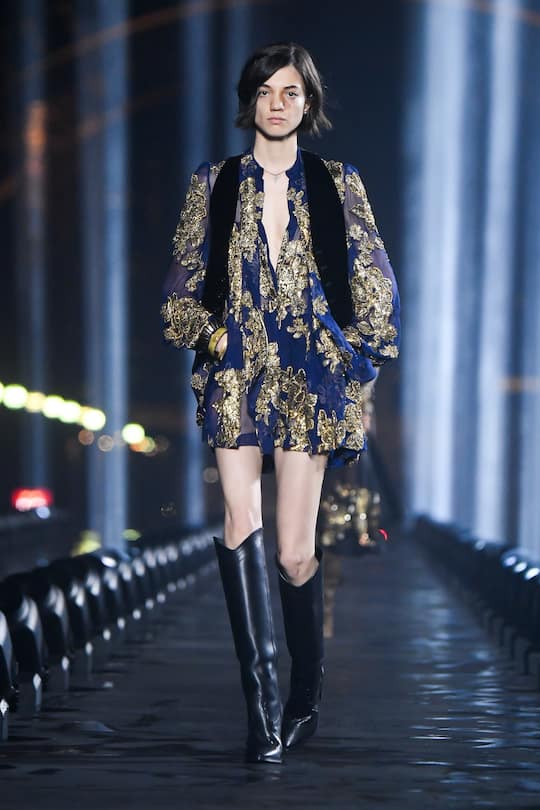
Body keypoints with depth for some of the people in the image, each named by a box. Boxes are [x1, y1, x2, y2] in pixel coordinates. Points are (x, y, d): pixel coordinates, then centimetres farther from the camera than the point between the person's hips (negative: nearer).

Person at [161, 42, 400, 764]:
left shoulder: (337, 185, 10)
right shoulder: (215, 184, 12)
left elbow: (374, 284, 12)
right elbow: (185, 280, 15)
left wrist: (358, 357, 6)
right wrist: (206, 333, -1)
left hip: (311, 374, -1)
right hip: (237, 372, 1)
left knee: (295, 551, -4)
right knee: (242, 522, -18)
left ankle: (306, 697, 17)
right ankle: (263, 703, -19)